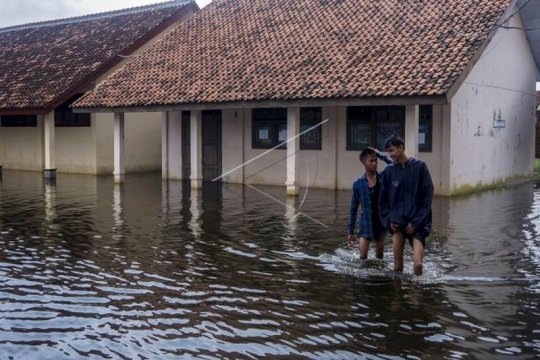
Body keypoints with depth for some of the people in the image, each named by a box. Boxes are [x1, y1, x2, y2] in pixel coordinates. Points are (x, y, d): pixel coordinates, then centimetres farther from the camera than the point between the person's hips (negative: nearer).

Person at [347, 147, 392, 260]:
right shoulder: (358, 183, -4)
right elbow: (353, 209, 2)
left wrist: (381, 155, -17)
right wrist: (351, 231, 4)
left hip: (381, 223, 1)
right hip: (366, 225, -1)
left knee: (380, 256, 15)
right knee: (363, 257, -4)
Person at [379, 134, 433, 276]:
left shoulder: (420, 167, -1)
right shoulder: (388, 171, 6)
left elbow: (427, 197, -3)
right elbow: (383, 200, 13)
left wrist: (416, 222, -7)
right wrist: (388, 220, 0)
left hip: (417, 223, -2)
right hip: (397, 222, 2)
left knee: (418, 263, -14)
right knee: (397, 265, 0)